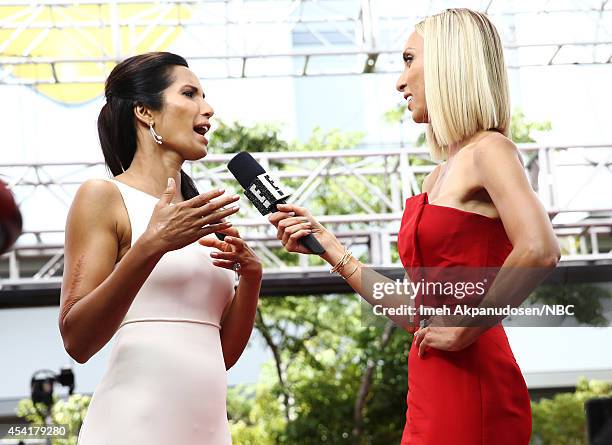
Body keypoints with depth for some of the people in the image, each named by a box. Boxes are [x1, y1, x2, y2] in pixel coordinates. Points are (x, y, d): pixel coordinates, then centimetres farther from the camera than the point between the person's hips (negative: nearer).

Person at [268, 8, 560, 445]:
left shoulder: (489, 150, -7)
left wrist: (466, 329, -18)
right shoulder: (438, 177, 18)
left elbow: (539, 250, -25)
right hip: (432, 392, 8)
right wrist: (329, 247, 19)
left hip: (470, 390, -8)